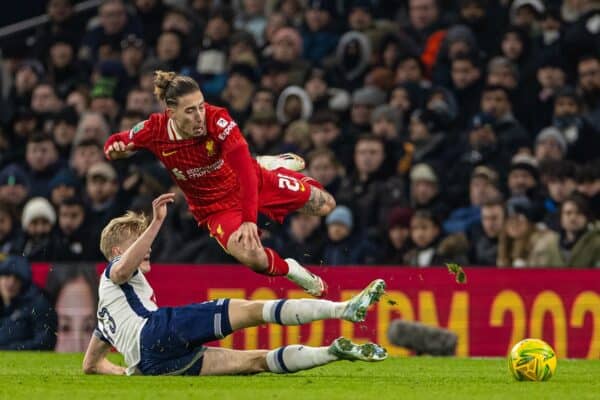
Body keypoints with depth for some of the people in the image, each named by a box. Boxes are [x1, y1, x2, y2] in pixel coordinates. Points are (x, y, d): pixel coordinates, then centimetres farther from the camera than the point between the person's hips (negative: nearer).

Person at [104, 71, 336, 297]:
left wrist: (249, 219, -44)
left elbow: (245, 169, -37)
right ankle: (292, 271, 6)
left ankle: (272, 165, 34)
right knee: (251, 256, -30)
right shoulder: (154, 131, -24)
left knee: (325, 205, 4)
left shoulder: (217, 120, -32)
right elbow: (115, 143, -5)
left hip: (255, 183, 0)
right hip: (215, 208, 0)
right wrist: (115, 149, -31)